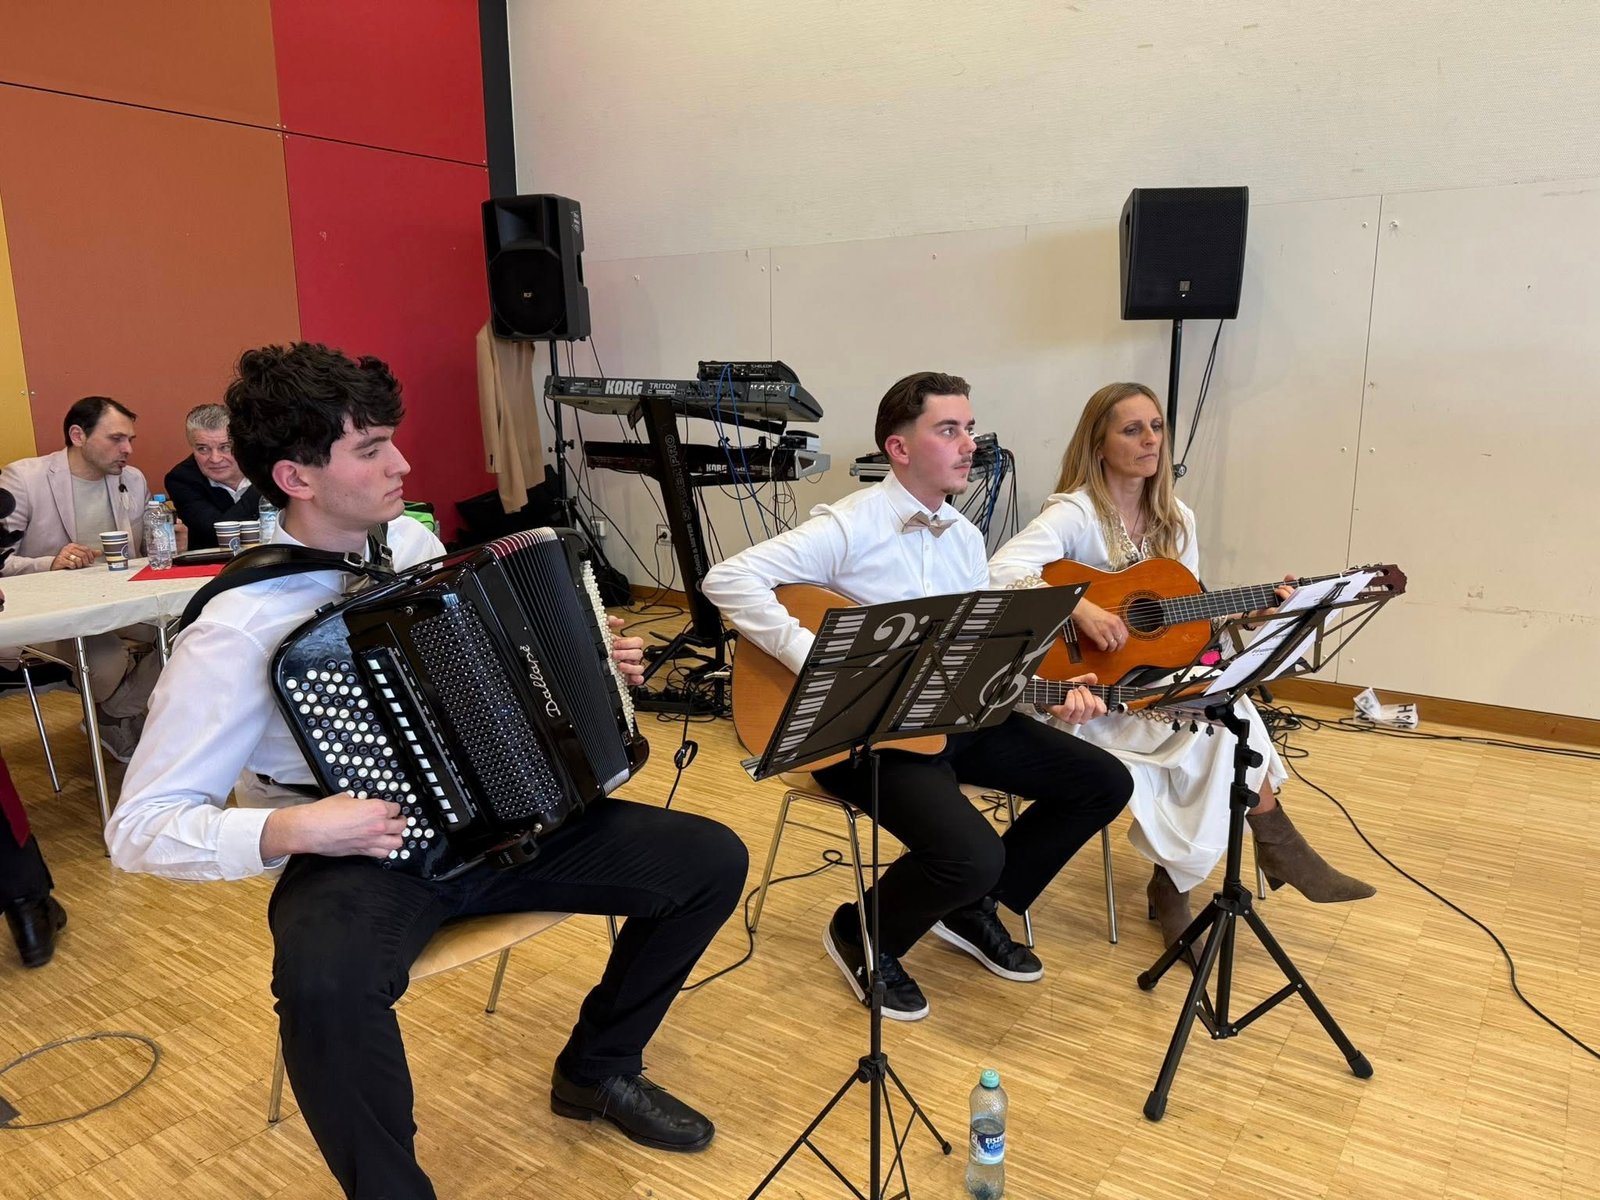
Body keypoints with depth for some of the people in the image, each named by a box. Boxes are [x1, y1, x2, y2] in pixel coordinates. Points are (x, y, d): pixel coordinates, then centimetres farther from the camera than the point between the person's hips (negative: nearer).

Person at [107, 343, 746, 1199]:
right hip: (359, 857, -5)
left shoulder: (412, 540, 1)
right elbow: (139, 826, -13)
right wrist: (289, 829, -30)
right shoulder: (237, 631, -17)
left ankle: (596, 1069, 18)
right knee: (324, 983, -40)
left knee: (712, 860, -4)